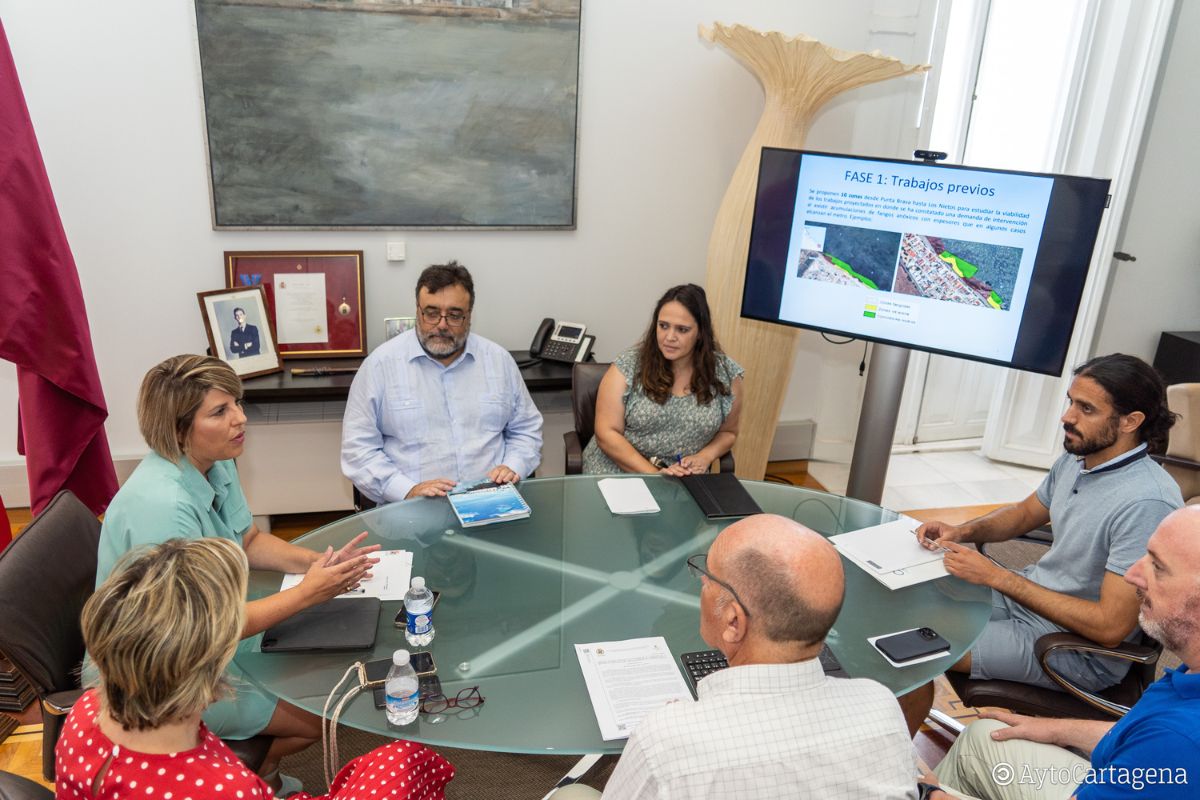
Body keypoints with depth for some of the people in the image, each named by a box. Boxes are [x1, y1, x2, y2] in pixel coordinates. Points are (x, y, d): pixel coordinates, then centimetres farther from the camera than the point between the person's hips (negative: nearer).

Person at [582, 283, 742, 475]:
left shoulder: (726, 374, -2)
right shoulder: (628, 366, -7)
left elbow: (727, 431, 13)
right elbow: (607, 433, -9)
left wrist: (704, 456, -7)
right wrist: (653, 474, -17)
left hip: (683, 480, 1)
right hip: (618, 471, -1)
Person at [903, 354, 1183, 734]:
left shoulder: (1146, 503, -28)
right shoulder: (1077, 458, -1)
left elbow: (1111, 626, -28)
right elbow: (1026, 513, 18)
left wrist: (999, 578, -26)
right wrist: (962, 531, -2)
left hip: (1082, 649, -8)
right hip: (1026, 598, 9)